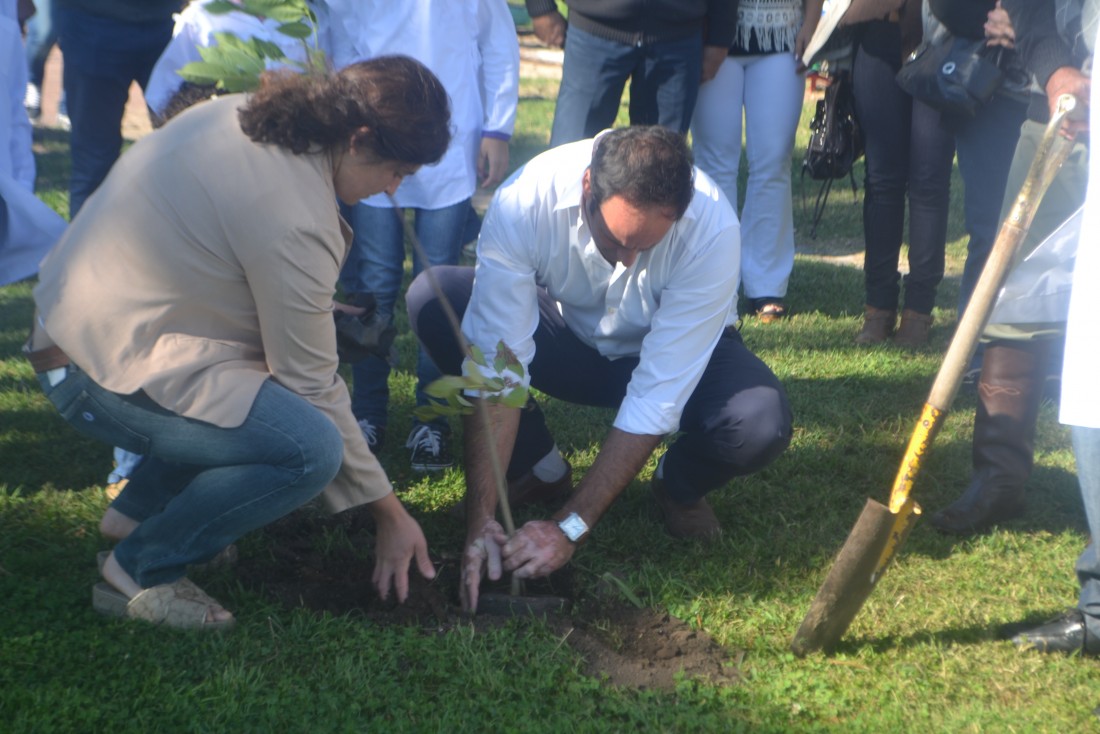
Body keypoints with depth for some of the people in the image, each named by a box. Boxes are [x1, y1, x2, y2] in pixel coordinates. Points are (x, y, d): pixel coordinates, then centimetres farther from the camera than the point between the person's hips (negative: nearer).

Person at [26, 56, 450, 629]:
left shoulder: (242, 113, 2)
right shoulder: (295, 221, -24)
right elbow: (312, 389, -18)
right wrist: (390, 515, -8)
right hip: (106, 375, -10)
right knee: (310, 448, -22)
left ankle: (137, 509, 20)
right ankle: (141, 569, -4)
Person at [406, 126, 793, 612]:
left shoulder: (711, 231, -35)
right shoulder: (522, 203, -32)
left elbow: (656, 399, -33)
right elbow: (496, 370, -31)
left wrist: (568, 529, -35)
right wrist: (481, 521, -35)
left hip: (674, 354, -2)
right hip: (569, 335, 2)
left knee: (760, 425, -34)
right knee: (431, 300, -23)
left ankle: (678, 486, 4)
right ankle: (541, 468, -2)